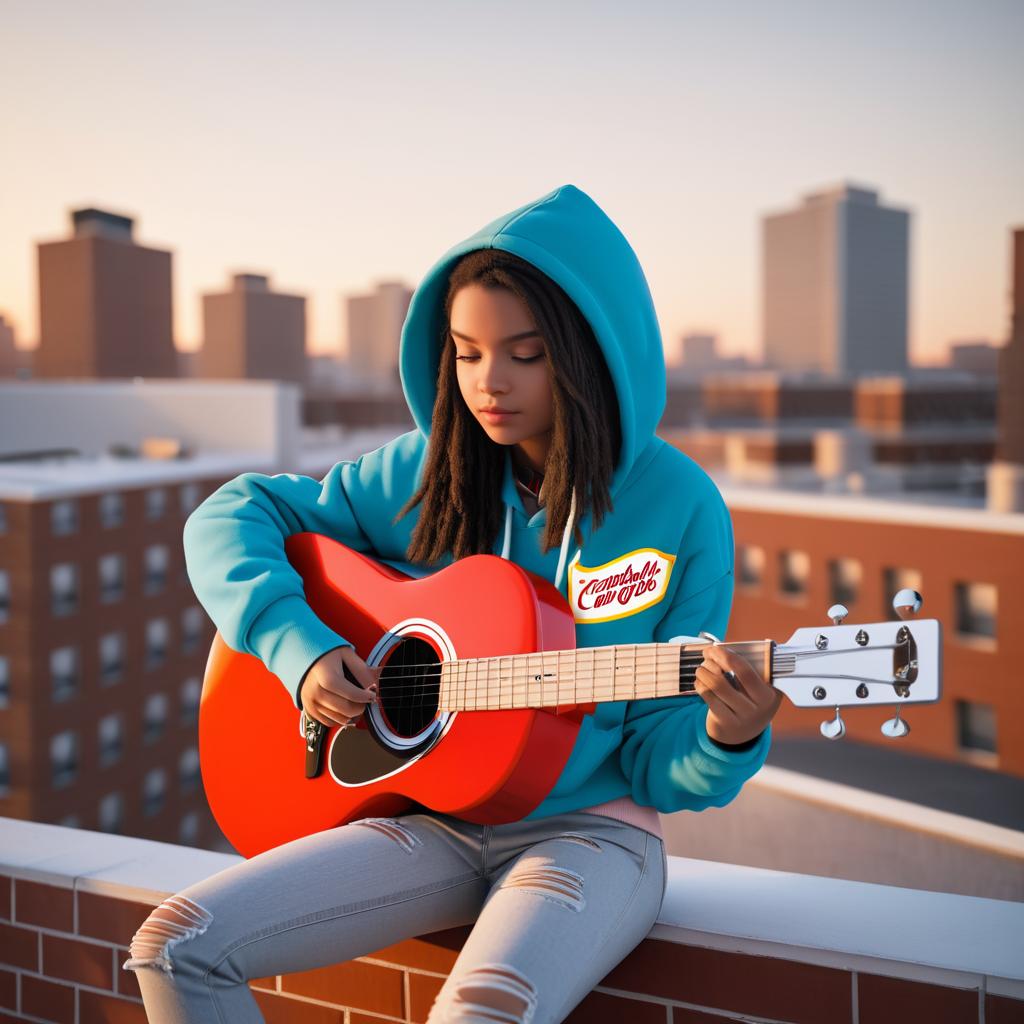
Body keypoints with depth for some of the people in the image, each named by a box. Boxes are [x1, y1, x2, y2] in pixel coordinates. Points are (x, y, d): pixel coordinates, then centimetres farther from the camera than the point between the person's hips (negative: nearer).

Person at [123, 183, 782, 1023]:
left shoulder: (678, 508, -8)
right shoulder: (430, 472, 1)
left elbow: (659, 765, -5)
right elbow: (231, 514, 7)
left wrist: (728, 739, -28)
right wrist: (296, 643, -9)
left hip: (587, 829, -3)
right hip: (434, 820, 4)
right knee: (174, 945, -13)